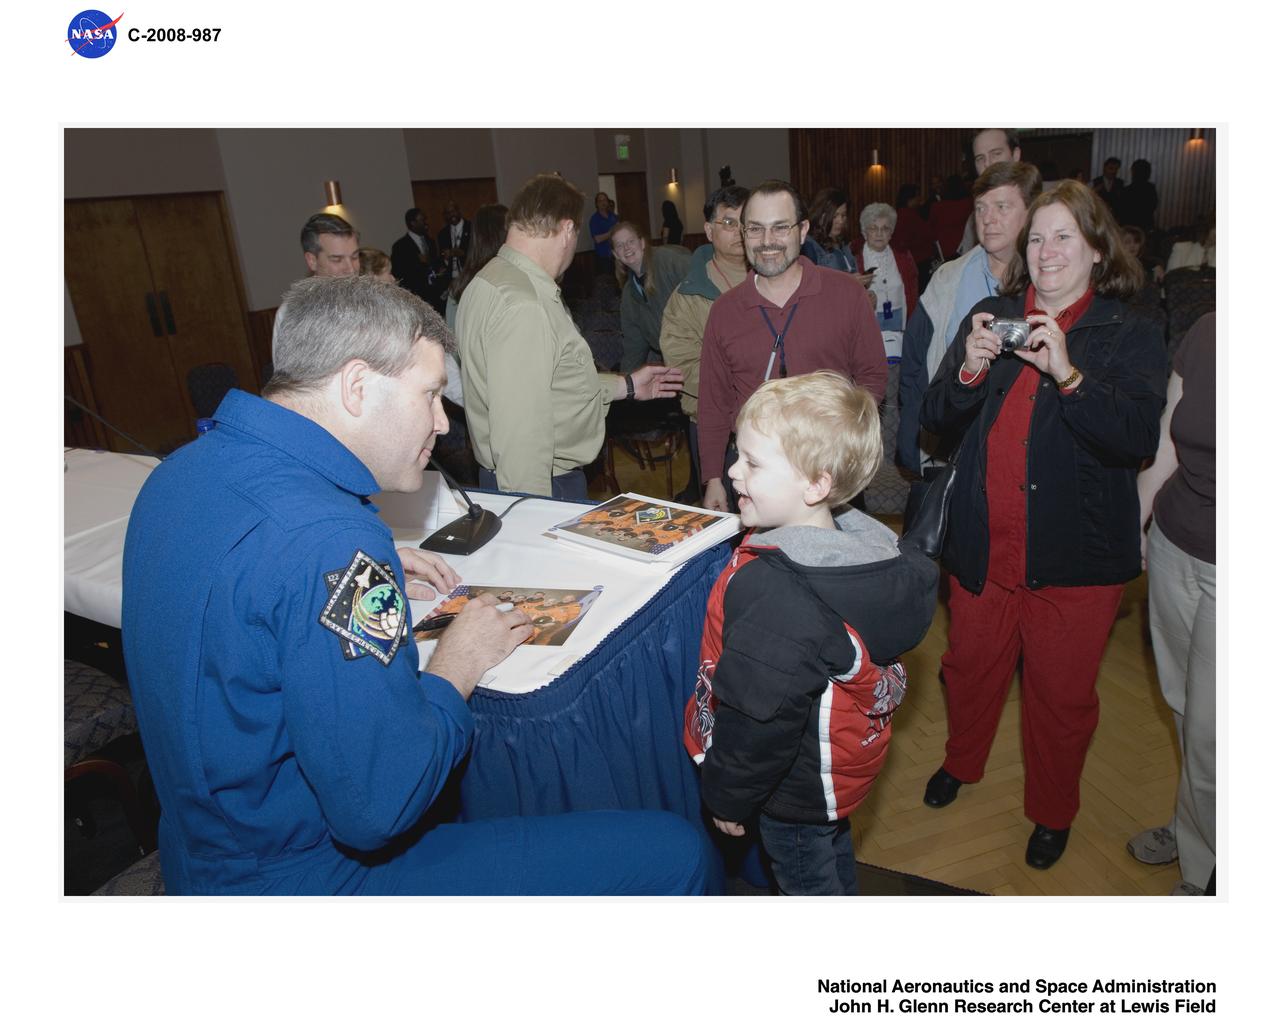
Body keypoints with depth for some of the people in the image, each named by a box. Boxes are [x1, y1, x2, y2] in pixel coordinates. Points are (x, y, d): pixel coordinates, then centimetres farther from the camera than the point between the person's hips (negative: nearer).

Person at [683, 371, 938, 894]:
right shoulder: (858, 546, -10)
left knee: (807, 880, 20)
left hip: (796, 789, -8)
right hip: (846, 761, 8)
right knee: (834, 856, 32)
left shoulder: (773, 591, -39)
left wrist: (728, 796, -14)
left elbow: (759, 719, -32)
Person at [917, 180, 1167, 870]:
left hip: (1076, 555, -2)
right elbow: (936, 418, 1)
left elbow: (1137, 437, -17)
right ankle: (962, 761, 48)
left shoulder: (1130, 335, -3)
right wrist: (968, 370, -18)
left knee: (1061, 693, 12)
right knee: (969, 667, 19)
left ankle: (1052, 812, 37)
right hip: (984, 544, 3)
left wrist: (1068, 373, -28)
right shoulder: (990, 317, 6)